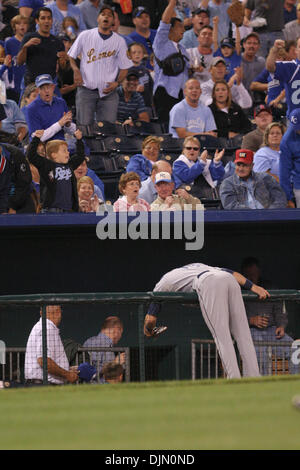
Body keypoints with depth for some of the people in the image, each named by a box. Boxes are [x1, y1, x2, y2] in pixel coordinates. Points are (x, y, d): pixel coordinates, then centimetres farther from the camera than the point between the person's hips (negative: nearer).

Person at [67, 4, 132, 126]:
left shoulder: (119, 41, 7)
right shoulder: (85, 36, 6)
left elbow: (124, 67, 9)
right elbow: (71, 56, 14)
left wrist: (117, 83, -7)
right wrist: (76, 70, -4)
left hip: (108, 92, 1)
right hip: (86, 89, -1)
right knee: (84, 125, -8)